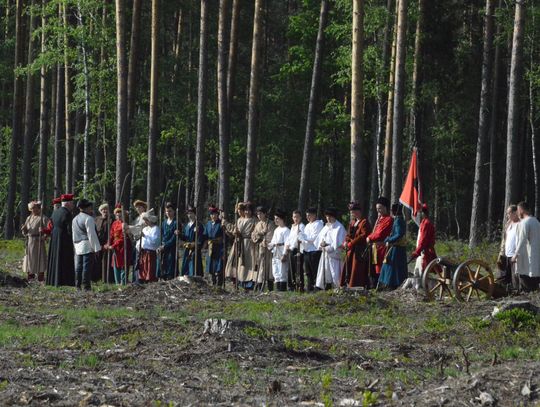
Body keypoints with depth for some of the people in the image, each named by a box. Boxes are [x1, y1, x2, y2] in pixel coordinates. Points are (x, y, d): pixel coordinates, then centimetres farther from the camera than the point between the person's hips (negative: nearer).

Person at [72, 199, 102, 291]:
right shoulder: (88, 218, -10)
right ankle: (86, 286, -10)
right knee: (87, 266, -8)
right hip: (88, 247, -8)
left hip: (78, 247, 8)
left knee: (79, 267, 10)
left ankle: (78, 286, 13)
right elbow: (91, 234, -14)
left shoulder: (75, 219, 17)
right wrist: (96, 248, -13)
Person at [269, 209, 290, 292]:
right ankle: (278, 289, 14)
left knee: (282, 273, -8)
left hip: (282, 253, -9)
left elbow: (287, 243, -14)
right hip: (275, 253, 9)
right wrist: (269, 245, 1)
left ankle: (282, 290, -7)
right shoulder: (276, 230, 19)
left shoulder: (286, 230, -9)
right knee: (275, 273, 9)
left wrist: (284, 255, -19)